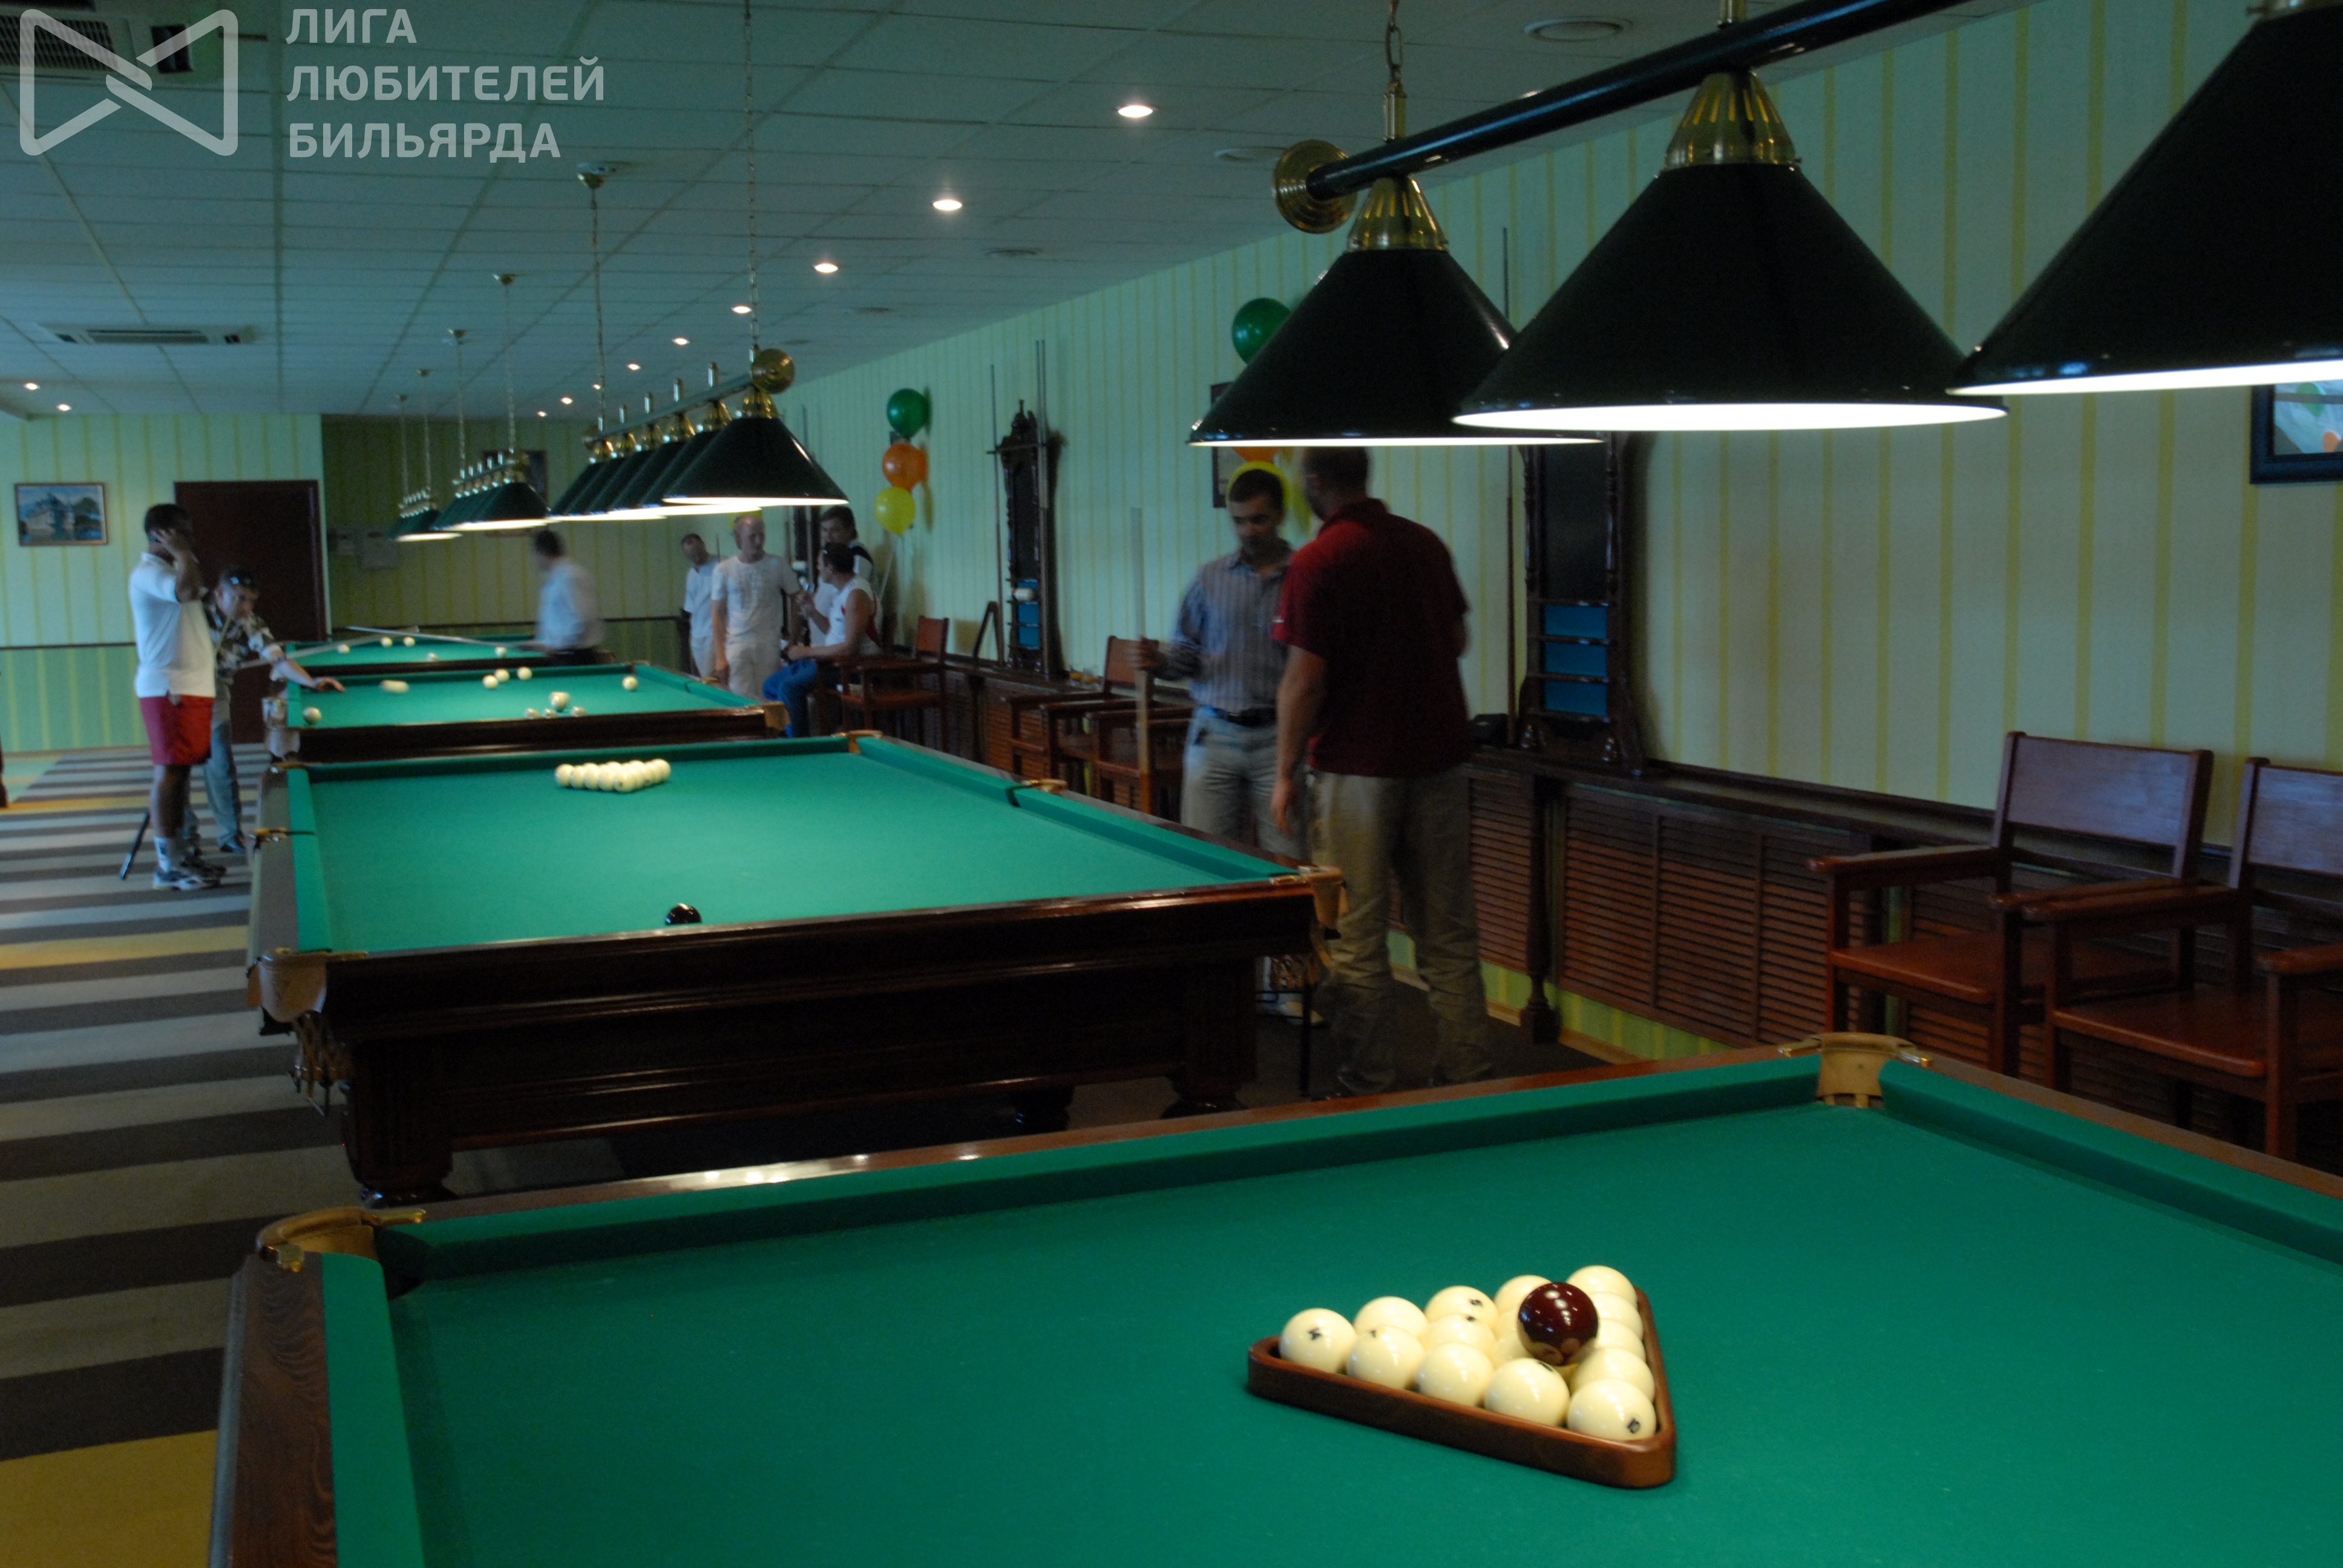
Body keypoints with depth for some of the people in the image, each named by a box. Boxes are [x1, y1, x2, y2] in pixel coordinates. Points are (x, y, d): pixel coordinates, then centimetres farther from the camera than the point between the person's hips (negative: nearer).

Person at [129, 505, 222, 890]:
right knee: (169, 773, -7)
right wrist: (183, 555, -19)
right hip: (169, 689, -10)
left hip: (191, 685, 10)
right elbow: (188, 592, -31)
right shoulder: (149, 572, -12)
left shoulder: (168, 570, 19)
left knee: (179, 772, 13)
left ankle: (182, 853, 19)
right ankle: (168, 866, -4)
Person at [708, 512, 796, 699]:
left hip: (769, 648, 0)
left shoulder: (778, 565, 3)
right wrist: (720, 657, -4)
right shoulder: (724, 570, 4)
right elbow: (717, 615, 5)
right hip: (737, 647, 0)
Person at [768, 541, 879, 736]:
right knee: (772, 685, 10)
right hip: (834, 658, 11)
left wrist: (808, 652, -19)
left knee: (790, 687, -25)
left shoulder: (857, 594, -20)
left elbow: (850, 647, -25)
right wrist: (812, 612, 6)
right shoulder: (840, 590, 12)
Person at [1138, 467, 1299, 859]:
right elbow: (1189, 653, 14)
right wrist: (1161, 660, -5)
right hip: (1214, 735, 2)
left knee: (1285, 860, -3)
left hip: (1276, 738, -2)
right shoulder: (1211, 577, 10)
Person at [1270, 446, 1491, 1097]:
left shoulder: (1318, 562, -12)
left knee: (1357, 939, 3)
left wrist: (1285, 773, -4)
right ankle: (1467, 1074, 16)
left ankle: (1369, 1087, 8)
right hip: (1440, 757, 6)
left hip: (1356, 768, -6)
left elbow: (1305, 680, -13)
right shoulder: (1428, 544, 7)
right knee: (1449, 933, 11)